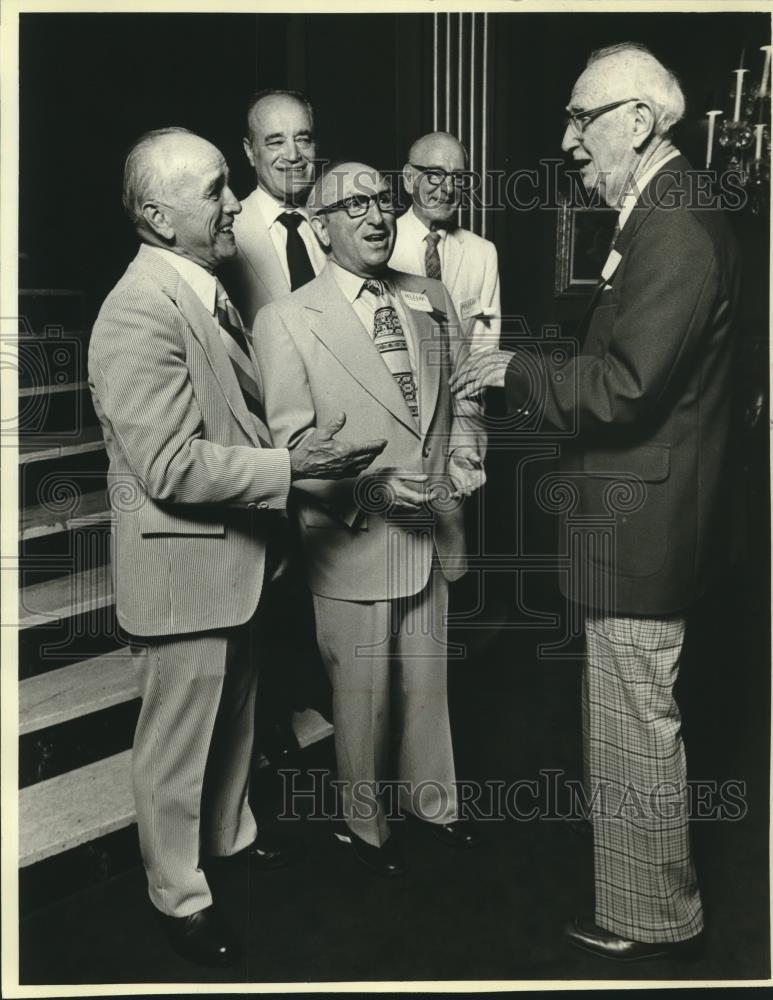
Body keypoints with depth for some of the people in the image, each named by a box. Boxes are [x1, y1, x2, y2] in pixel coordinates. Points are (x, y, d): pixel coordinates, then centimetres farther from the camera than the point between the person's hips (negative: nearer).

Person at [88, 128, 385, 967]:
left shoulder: (206, 291, 9)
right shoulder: (139, 313, -23)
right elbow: (171, 466, -28)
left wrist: (302, 446, 7)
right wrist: (292, 466, -26)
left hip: (232, 553, 9)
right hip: (183, 563, -9)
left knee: (233, 714, 26)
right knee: (178, 741, 9)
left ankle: (231, 833, 48)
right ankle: (179, 897, 29)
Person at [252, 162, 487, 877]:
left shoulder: (432, 301, 8)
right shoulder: (286, 321, -9)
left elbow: (463, 396, 17)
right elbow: (291, 442, -12)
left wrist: (466, 455, -1)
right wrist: (372, 487, -23)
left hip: (433, 528, 5)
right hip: (353, 539, -5)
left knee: (428, 677, 19)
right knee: (361, 690, 10)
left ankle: (431, 797, 43)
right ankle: (364, 823, 33)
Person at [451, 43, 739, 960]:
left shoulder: (676, 230, -20)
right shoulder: (659, 220, 13)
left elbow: (623, 387, -26)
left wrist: (518, 371, -13)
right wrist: (531, 388, 8)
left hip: (640, 527, -11)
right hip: (637, 519, 11)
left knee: (636, 730, 4)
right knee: (629, 722, 22)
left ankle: (652, 918, 24)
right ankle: (646, 897, 41)